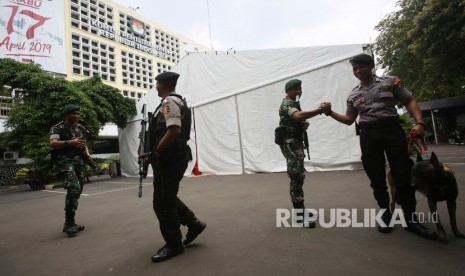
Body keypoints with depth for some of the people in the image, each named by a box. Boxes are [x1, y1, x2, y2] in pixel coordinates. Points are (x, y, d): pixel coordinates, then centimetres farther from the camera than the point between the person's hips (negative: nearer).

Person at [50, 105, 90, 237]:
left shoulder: (81, 128, 14)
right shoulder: (58, 128, -4)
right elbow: (53, 144, -18)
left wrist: (87, 154, 4)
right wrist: (70, 142, -34)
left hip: (79, 161, 7)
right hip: (65, 161, -7)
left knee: (77, 191, 10)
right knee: (74, 188, -24)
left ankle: (71, 223, 22)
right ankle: (69, 223, -13)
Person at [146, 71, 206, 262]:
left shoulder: (169, 102, -12)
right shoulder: (175, 101, 20)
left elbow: (174, 131, -26)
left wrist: (155, 152, -16)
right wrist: (156, 153, 15)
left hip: (169, 158, -10)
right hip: (172, 157, 10)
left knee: (163, 202, 0)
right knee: (167, 198, 19)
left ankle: (173, 245, 14)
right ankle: (194, 224, 25)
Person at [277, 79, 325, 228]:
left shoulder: (295, 103, 20)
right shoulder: (286, 103, -11)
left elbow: (300, 120, 25)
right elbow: (298, 116, -32)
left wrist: (305, 124, 2)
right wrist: (320, 110, -36)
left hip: (296, 142, 10)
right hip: (289, 143, -10)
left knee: (299, 176, 13)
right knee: (297, 177, -12)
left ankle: (300, 209, 23)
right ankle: (299, 215, -8)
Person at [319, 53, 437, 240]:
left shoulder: (390, 81, 8)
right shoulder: (353, 95, 14)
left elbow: (409, 101, 5)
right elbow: (349, 120, 18)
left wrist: (419, 122, -10)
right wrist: (330, 113, 4)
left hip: (392, 129, -2)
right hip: (368, 135, 2)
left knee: (403, 175, 1)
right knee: (377, 178, 4)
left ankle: (411, 219, 15)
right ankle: (386, 214, 20)